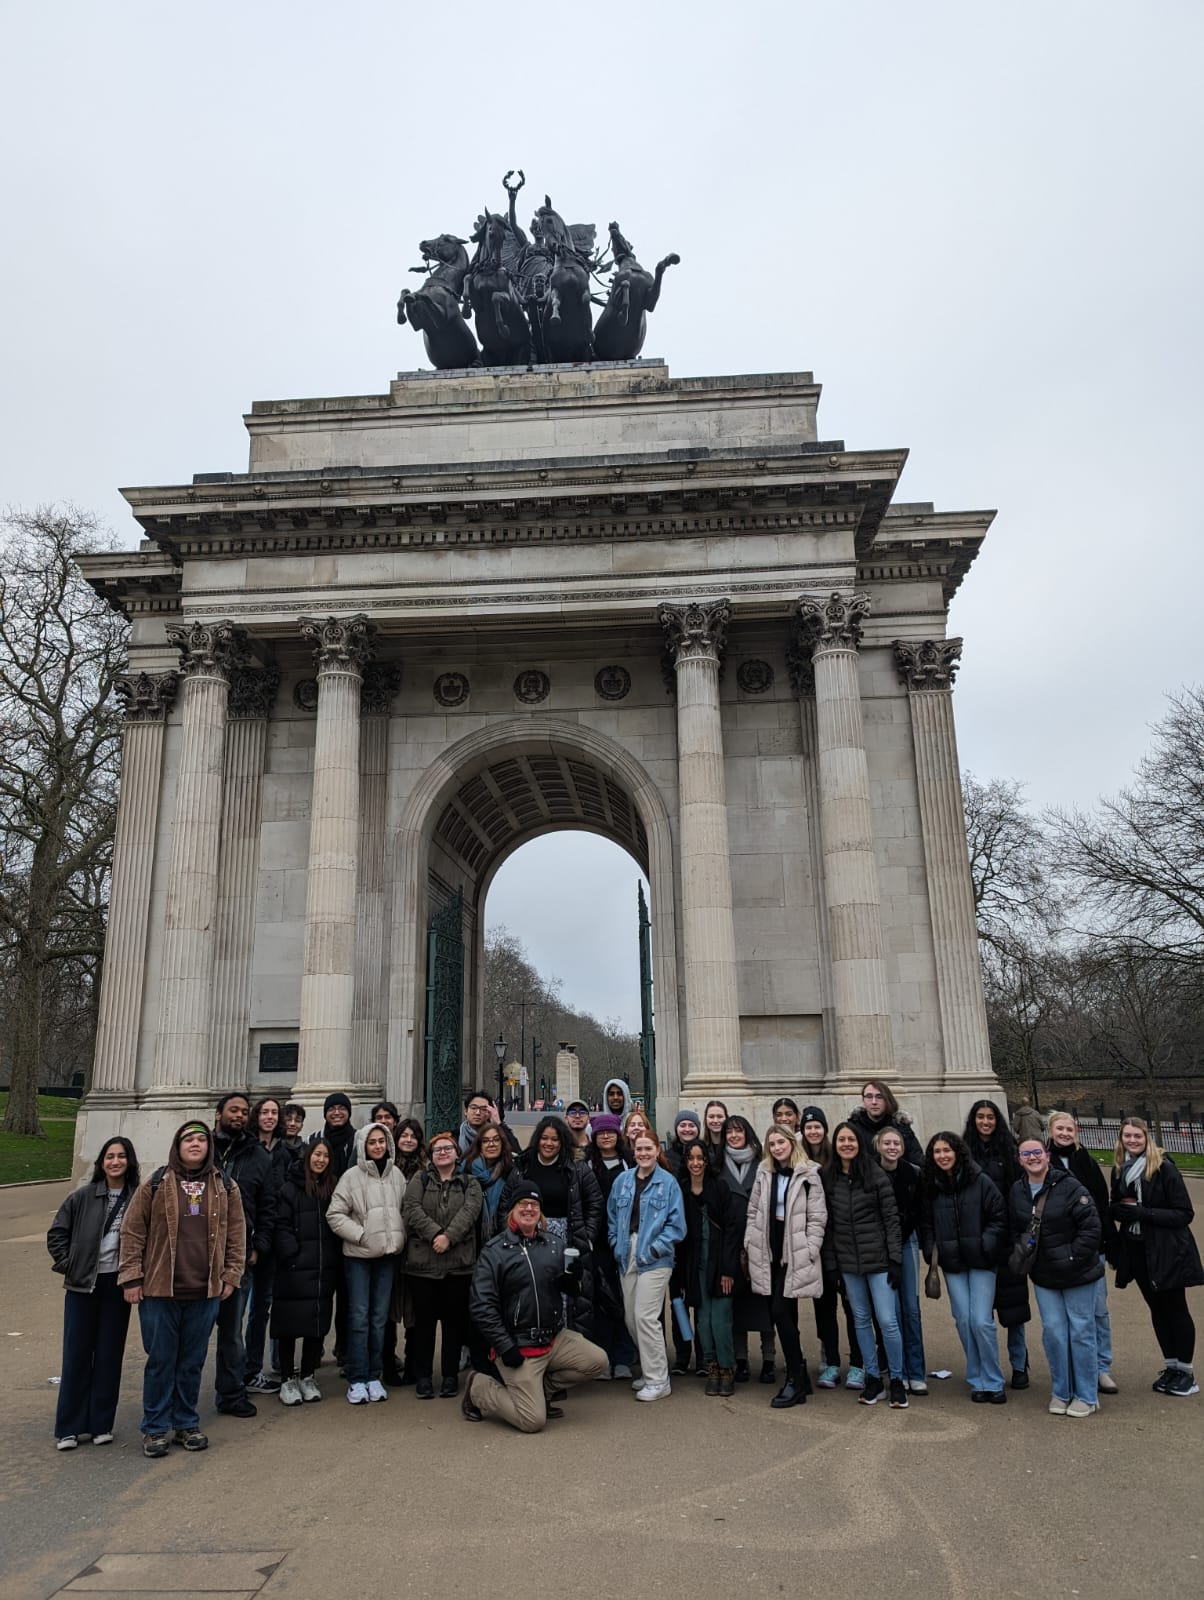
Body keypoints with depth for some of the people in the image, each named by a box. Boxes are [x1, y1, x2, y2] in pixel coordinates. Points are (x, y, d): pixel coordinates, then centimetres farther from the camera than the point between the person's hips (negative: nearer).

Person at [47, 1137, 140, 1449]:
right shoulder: (82, 1197, -4)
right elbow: (56, 1233, 4)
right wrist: (68, 1265, -3)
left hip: (117, 1285, 0)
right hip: (83, 1284, 0)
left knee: (109, 1354, 7)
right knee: (76, 1354, 6)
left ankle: (101, 1424, 19)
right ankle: (69, 1427, 17)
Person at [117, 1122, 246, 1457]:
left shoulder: (226, 1188, 4)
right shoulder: (155, 1184, -3)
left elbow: (236, 1234, 7)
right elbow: (132, 1231, -1)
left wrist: (231, 1276, 3)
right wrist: (131, 1278, -5)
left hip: (206, 1292, 2)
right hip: (160, 1290, -2)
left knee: (193, 1362, 12)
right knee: (160, 1360, 6)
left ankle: (186, 1424, 27)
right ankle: (155, 1429, 21)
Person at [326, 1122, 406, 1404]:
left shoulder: (396, 1175, 4)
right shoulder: (352, 1176, -7)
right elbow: (335, 1215, -8)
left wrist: (399, 1238, 0)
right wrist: (362, 1234, -12)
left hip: (388, 1254, 3)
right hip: (358, 1255, -3)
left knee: (380, 1317, 9)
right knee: (359, 1317, -1)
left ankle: (374, 1377, 19)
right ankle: (357, 1380, 8)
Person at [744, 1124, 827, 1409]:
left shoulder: (808, 1174, -5)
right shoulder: (764, 1172, 10)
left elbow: (818, 1217, -5)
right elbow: (754, 1211, 14)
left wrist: (808, 1253, -10)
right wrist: (749, 1244, 8)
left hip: (794, 1256, -5)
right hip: (768, 1255, 5)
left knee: (781, 1312, -12)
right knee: (783, 1316, 9)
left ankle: (795, 1379, 0)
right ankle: (800, 1378, 21)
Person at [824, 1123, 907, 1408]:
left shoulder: (876, 1175, -6)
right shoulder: (828, 1179, 3)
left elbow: (891, 1219, -6)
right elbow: (828, 1224, 6)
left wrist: (895, 1259, -10)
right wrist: (830, 1263, 4)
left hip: (878, 1258, -3)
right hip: (847, 1261, 3)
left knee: (887, 1320, -4)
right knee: (861, 1319, 11)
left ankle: (897, 1380, 14)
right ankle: (873, 1378, 24)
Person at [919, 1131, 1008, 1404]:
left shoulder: (980, 1182, -6)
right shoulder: (930, 1188, 4)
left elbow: (1000, 1216, -4)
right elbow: (925, 1224, 11)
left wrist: (986, 1245, -11)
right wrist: (931, 1253, 0)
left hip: (980, 1261, -3)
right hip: (951, 1263, 3)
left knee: (981, 1321, -7)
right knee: (963, 1321, 4)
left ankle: (993, 1382, 10)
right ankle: (977, 1380, 20)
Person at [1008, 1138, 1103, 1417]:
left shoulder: (1070, 1187, -15)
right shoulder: (1016, 1192, 2)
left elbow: (1091, 1227, -15)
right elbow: (1014, 1231, 15)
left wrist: (1073, 1258, -15)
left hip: (1077, 1273, -4)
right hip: (1043, 1276, 4)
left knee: (1081, 1331, 4)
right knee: (1053, 1332, 6)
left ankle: (1086, 1396, 18)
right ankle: (1061, 1393, 21)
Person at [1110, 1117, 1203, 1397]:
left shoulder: (1164, 1168, -14)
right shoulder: (1120, 1170, 3)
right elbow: (1117, 1207, 14)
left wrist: (1144, 1213, -23)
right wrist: (1119, 1210, -10)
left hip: (1166, 1251, -5)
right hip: (1137, 1250, 5)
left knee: (1175, 1308, 6)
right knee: (1157, 1308, 14)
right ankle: (1171, 1366, 27)